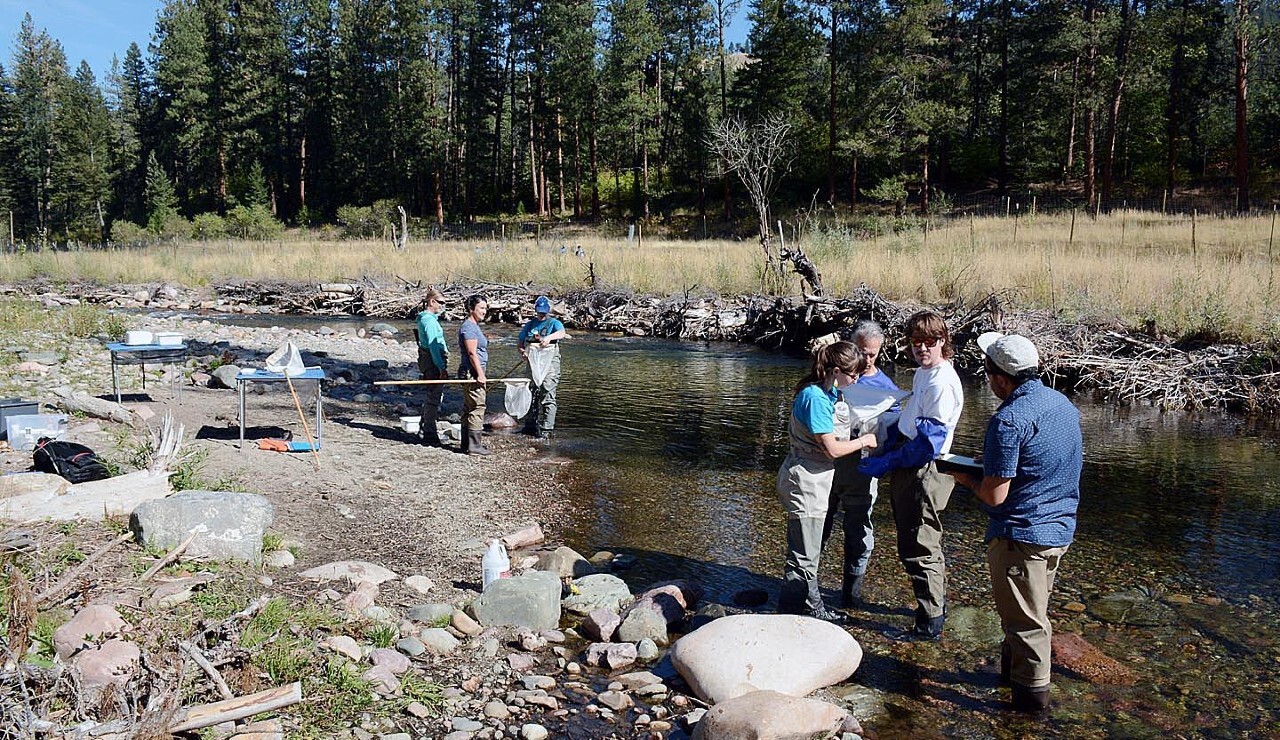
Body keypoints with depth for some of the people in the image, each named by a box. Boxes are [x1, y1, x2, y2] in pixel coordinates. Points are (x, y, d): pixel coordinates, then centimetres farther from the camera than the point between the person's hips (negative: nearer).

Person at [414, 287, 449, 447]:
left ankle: (424, 431, 26)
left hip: (429, 362, 11)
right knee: (433, 398, -6)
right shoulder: (429, 320, -15)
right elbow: (433, 346, -21)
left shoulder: (430, 318, 14)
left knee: (431, 397, 18)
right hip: (433, 363, -11)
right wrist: (441, 367, -24)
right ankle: (430, 434, -3)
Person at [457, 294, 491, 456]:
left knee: (468, 409, 13)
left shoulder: (474, 326, 18)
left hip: (473, 373, 11)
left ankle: (467, 444, 20)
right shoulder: (468, 327, -14)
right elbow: (472, 353, -19)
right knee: (477, 408, -9)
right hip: (472, 372, -11)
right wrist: (480, 375, -21)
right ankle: (474, 445, -6)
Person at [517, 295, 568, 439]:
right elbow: (519, 342, 15)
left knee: (547, 395, -9)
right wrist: (522, 352, -7)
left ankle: (544, 428, -9)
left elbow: (562, 333, -23)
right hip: (532, 364, 6)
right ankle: (530, 425, 24)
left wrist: (549, 337, -42)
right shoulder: (529, 324, 14)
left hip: (549, 364, -6)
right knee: (531, 394, 13)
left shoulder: (553, 323, -1)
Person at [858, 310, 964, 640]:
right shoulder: (923, 373, 10)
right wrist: (887, 449, 9)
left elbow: (928, 442, -23)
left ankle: (930, 623, 10)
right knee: (918, 544, 21)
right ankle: (937, 604, 37)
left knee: (918, 549, -1)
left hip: (923, 473, -10)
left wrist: (886, 463, -18)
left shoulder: (943, 383, -20)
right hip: (907, 468, 10)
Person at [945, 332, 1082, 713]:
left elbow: (995, 495, -24)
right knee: (1033, 609, 24)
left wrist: (967, 479, -3)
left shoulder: (1008, 420, -25)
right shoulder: (1063, 403, 3)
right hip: (1061, 528, 9)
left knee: (1023, 618, 7)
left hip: (1022, 535, -9)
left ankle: (1032, 692, 20)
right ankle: (1012, 666, 40)